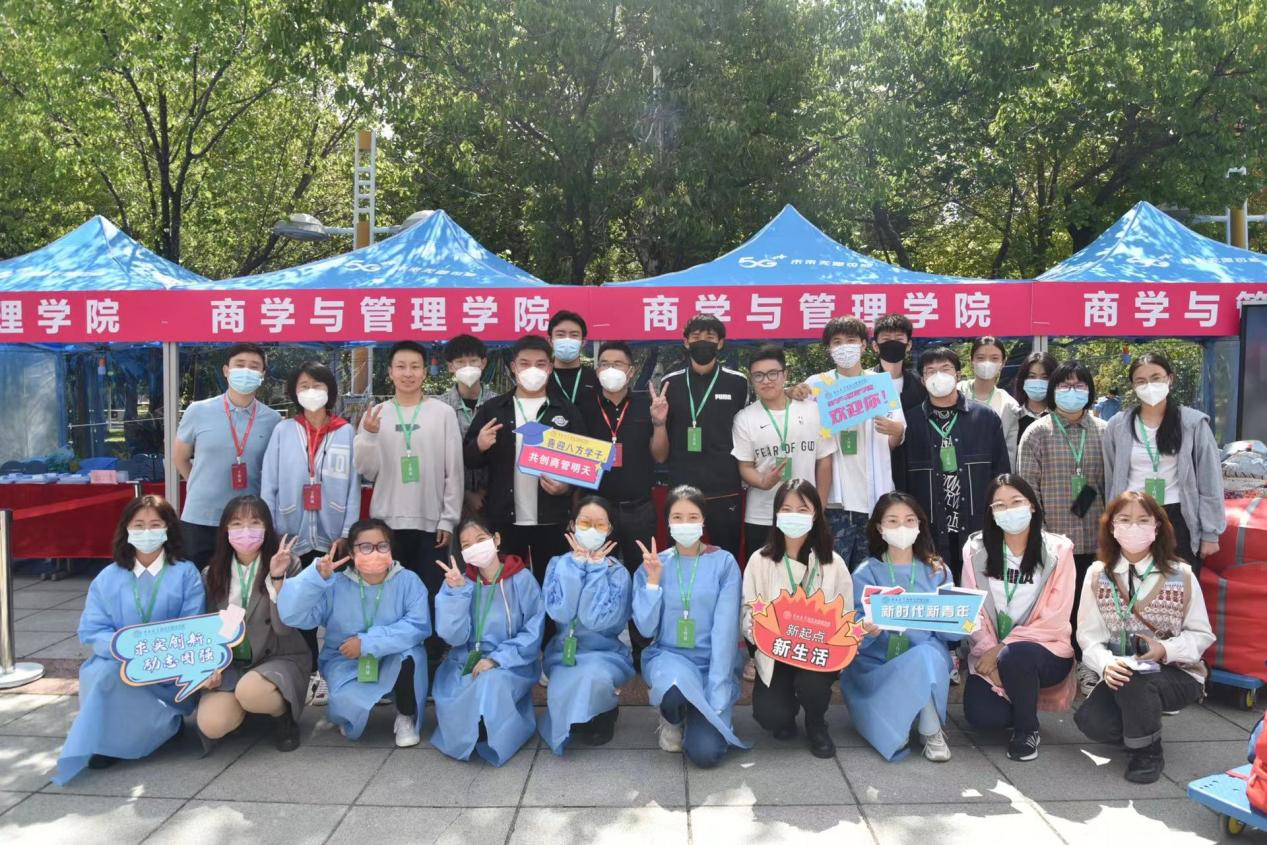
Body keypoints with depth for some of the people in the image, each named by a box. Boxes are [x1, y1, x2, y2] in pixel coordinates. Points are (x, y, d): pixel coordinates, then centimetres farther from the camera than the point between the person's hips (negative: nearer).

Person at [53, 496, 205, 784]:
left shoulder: (186, 574, 2)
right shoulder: (107, 578, 10)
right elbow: (92, 631, 1)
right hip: (118, 667, 3)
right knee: (102, 675, -32)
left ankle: (111, 742, -1)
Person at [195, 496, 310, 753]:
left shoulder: (288, 564, -8)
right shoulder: (212, 573, 3)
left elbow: (284, 627, -16)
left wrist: (277, 577, -27)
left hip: (280, 658, -3)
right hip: (230, 663, 4)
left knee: (249, 690, -38)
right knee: (212, 725, -25)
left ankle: (283, 714, -1)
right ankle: (248, 707, 12)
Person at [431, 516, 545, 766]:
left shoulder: (522, 579, -7)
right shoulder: (458, 582, 1)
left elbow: (533, 633, -8)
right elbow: (453, 636, -9)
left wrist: (496, 659, -18)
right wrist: (457, 592, -20)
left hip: (512, 664, -2)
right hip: (464, 665, 3)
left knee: (491, 683, -34)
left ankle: (491, 736, -7)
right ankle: (475, 732, 7)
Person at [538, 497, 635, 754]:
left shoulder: (618, 571, -5)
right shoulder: (559, 564, 0)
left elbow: (597, 619, -21)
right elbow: (560, 612, -18)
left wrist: (595, 566, -16)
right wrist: (578, 562, -15)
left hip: (606, 654, -1)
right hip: (564, 654, 1)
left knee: (594, 676, -35)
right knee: (562, 695, -31)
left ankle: (602, 717, 0)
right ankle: (578, 720, 6)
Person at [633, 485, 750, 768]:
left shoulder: (724, 562, -6)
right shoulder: (653, 564, 1)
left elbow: (725, 630, -11)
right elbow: (646, 629, -4)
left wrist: (716, 699, -18)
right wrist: (653, 580, -15)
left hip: (712, 662, -1)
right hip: (668, 657, 1)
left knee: (705, 753, -20)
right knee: (676, 688, -36)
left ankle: (702, 717, 17)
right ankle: (672, 718, 3)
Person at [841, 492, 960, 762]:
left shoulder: (937, 571, 4)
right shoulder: (866, 573, -2)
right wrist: (869, 632, -32)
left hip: (927, 660, 2)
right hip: (877, 665, -2)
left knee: (927, 654, -35)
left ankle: (931, 732, -19)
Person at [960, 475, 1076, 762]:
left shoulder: (1057, 550, -8)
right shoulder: (976, 549, -2)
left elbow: (1054, 619, -11)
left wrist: (1003, 648, -17)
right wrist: (989, 652, -17)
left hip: (1044, 651, -2)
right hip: (989, 654, 2)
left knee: (1014, 657, -35)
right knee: (982, 717, -20)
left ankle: (1027, 729, -6)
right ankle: (1020, 699, 17)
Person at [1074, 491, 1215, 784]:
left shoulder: (1181, 575, -5)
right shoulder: (1097, 575, -2)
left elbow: (1201, 634, -1)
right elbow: (1088, 634, -5)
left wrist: (1165, 649, -21)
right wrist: (1106, 663, -25)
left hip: (1177, 675, -2)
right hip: (1120, 672, 2)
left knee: (1133, 680, -35)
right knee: (1090, 720, -24)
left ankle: (1148, 751, -6)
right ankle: (1145, 726, 11)